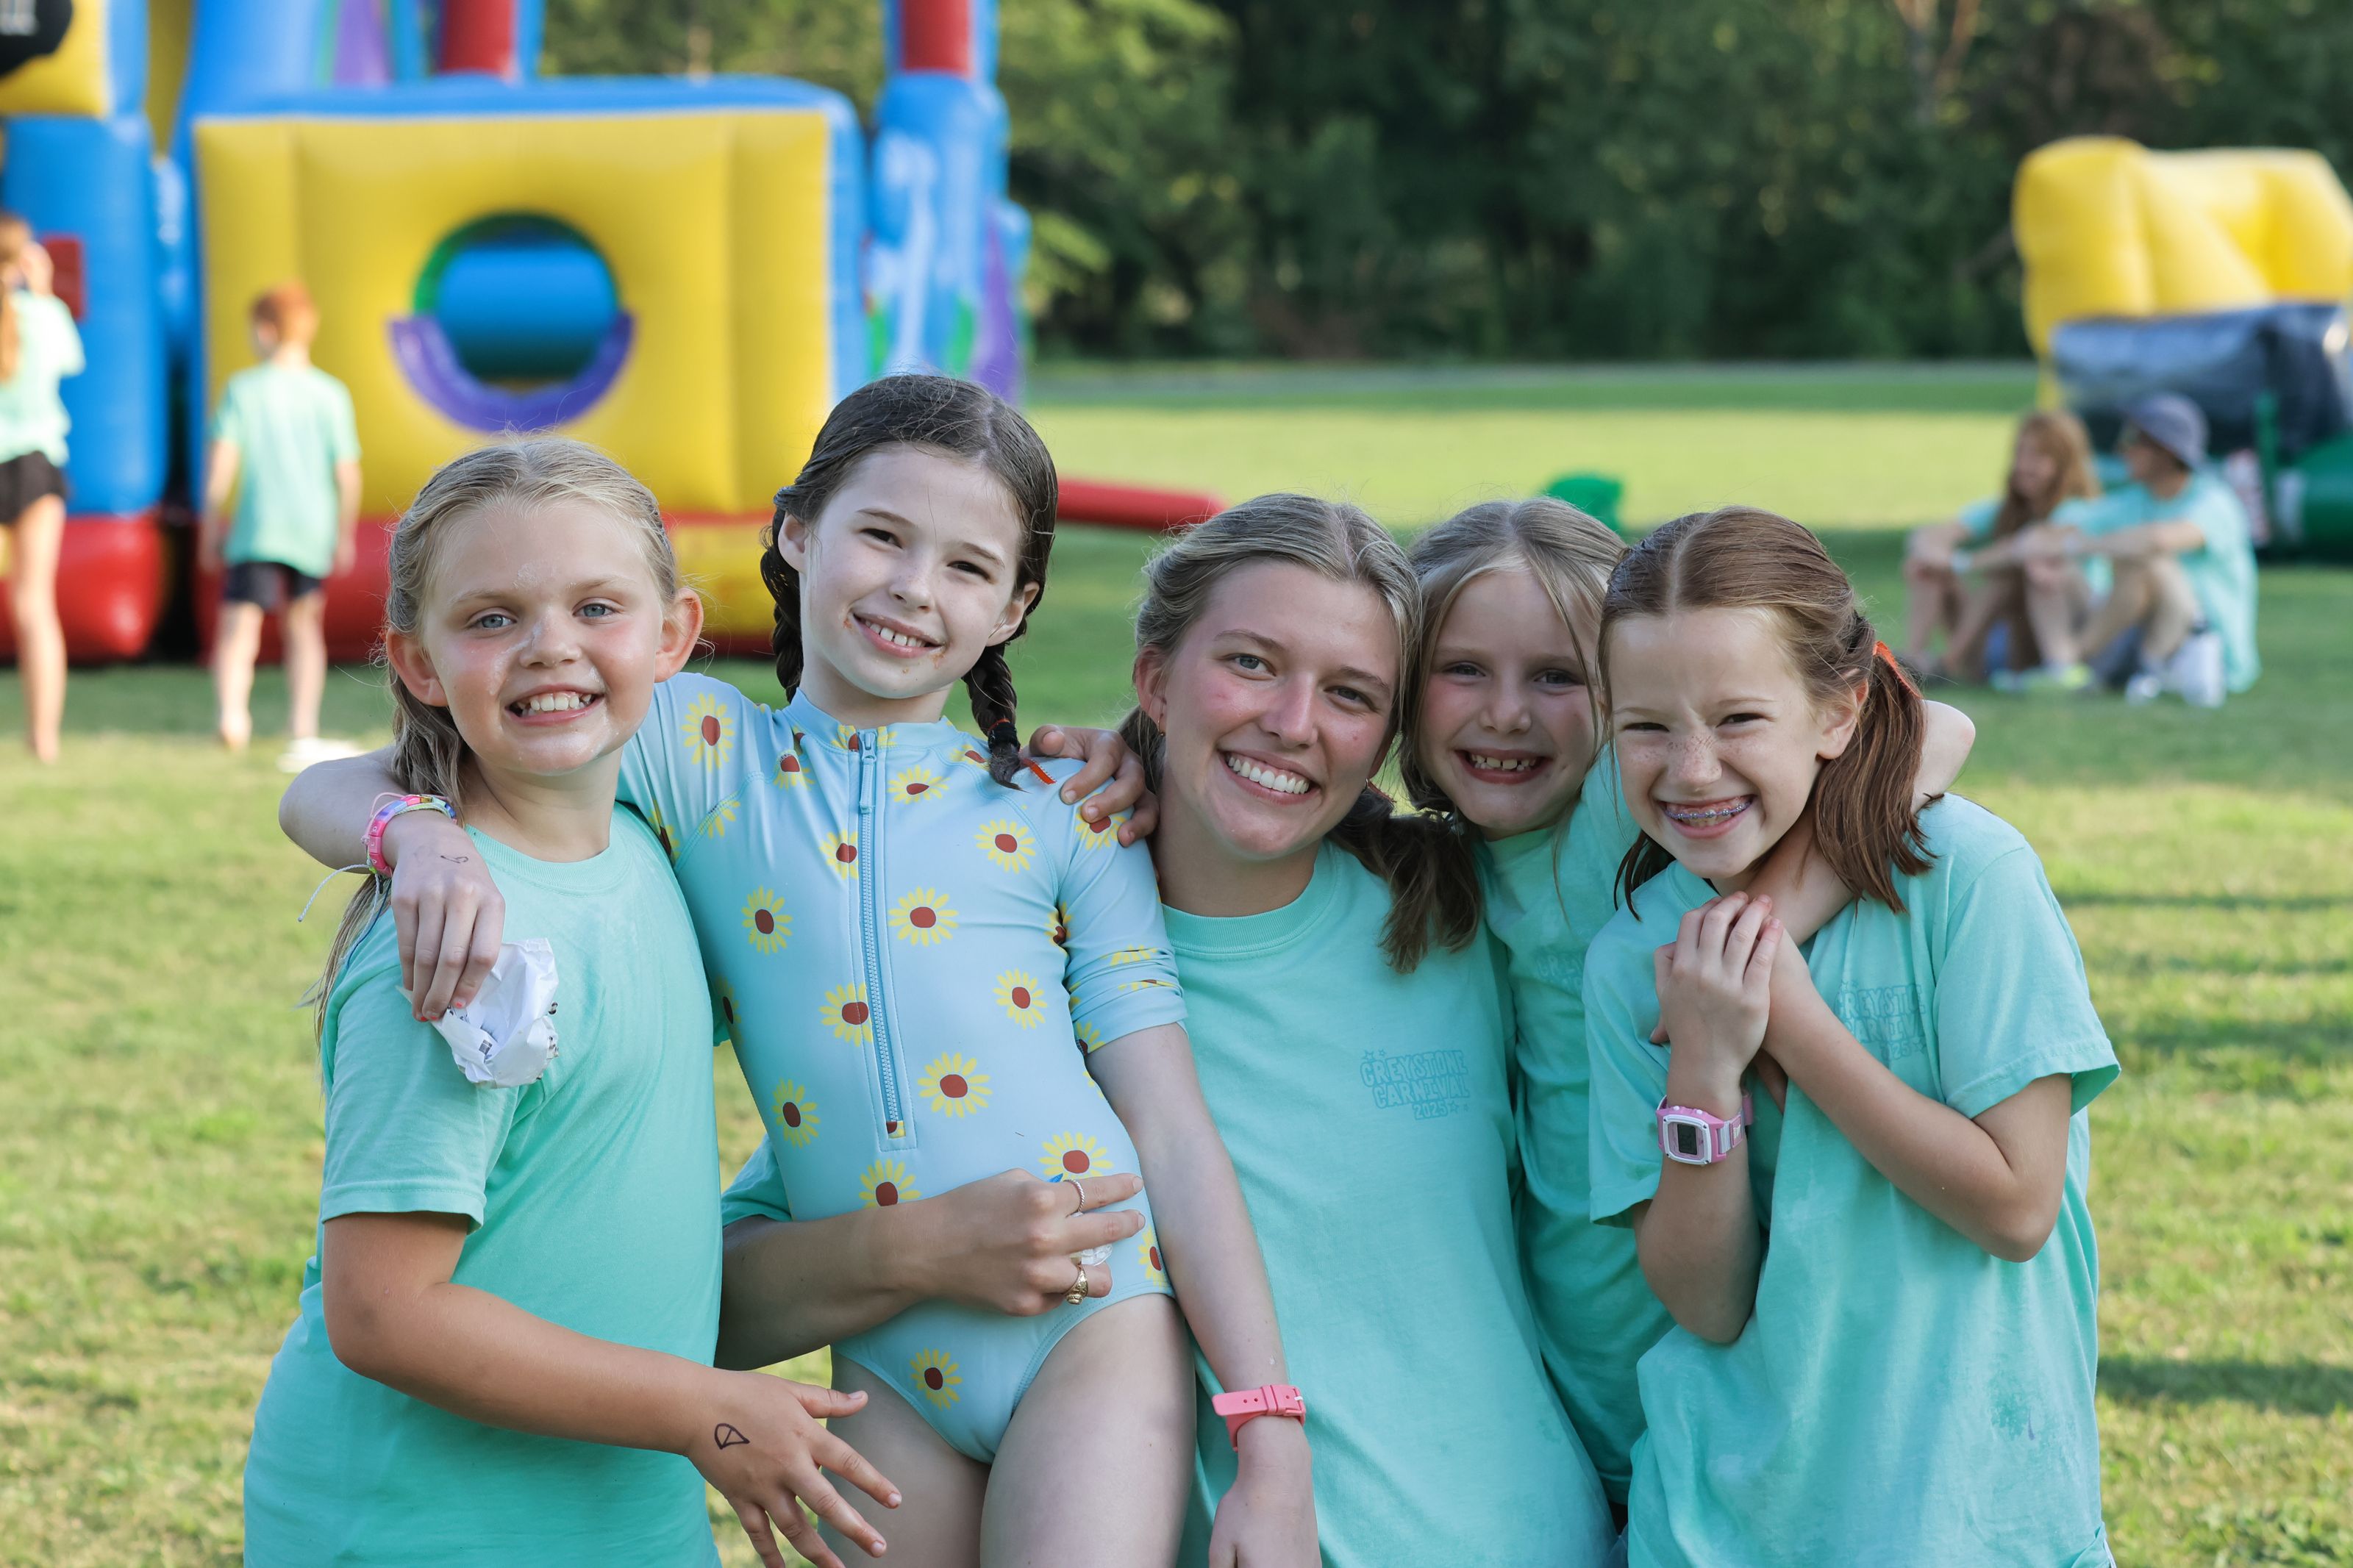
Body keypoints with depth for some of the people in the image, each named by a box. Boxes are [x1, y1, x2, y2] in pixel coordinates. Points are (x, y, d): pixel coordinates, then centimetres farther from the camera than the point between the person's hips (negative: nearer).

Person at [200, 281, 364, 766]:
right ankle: (303, 735, 21)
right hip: (314, 528, 2)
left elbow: (220, 464, -6)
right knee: (304, 627, 20)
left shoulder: (243, 389, 0)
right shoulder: (330, 394, 3)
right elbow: (348, 474, 1)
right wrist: (346, 534, 14)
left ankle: (232, 709, -35)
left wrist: (210, 528, 3)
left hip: (256, 529, -2)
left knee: (238, 630, -7)